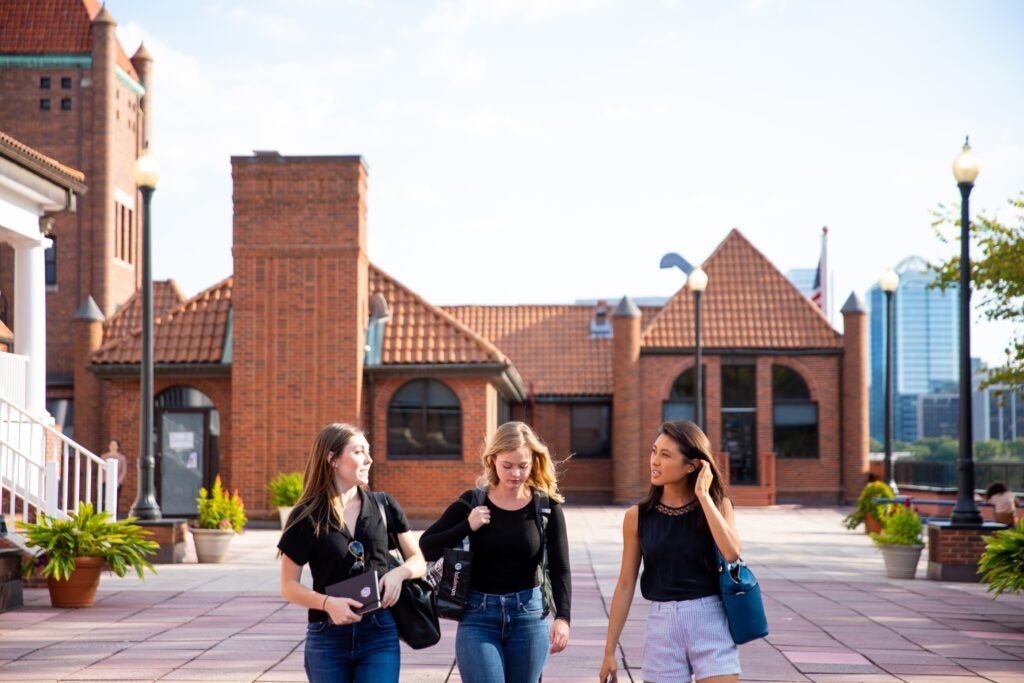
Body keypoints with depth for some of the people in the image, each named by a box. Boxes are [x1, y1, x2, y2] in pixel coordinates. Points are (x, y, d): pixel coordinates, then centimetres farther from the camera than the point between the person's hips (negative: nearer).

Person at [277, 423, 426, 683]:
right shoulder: (307, 517, -2)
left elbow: (418, 560, 12)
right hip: (328, 638, -1)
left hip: (380, 635, 1)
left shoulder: (384, 506, 5)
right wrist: (328, 603, -19)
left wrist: (399, 573, -11)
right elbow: (289, 586, -1)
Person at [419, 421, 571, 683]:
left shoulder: (546, 507, -1)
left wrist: (562, 617, -20)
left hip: (529, 615, 1)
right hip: (479, 616, -1)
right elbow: (426, 549, -1)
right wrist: (467, 526, -14)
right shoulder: (471, 503, -2)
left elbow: (560, 568, -5)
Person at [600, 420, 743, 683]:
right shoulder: (638, 516, 1)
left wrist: (703, 496, -14)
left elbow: (732, 552, -19)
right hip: (661, 625, 1)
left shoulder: (717, 505, 0)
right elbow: (625, 585, 6)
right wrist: (609, 651, 5)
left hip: (710, 622, -1)